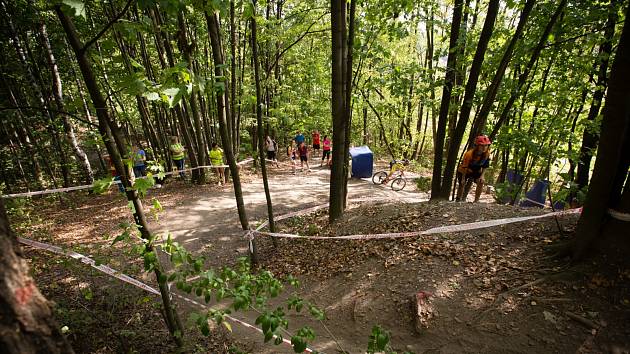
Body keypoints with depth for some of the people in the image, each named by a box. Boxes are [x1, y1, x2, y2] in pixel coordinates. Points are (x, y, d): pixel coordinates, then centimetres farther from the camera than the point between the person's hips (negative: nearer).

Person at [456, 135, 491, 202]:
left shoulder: (487, 153, -20)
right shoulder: (469, 154, -33)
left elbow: (485, 166, -5)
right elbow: (464, 167, -23)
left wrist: (482, 175, -14)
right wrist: (463, 178, -18)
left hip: (476, 171, 4)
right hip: (464, 171, -3)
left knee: (481, 182, -18)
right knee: (462, 184, -7)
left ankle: (476, 201, -6)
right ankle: (458, 200, 13)